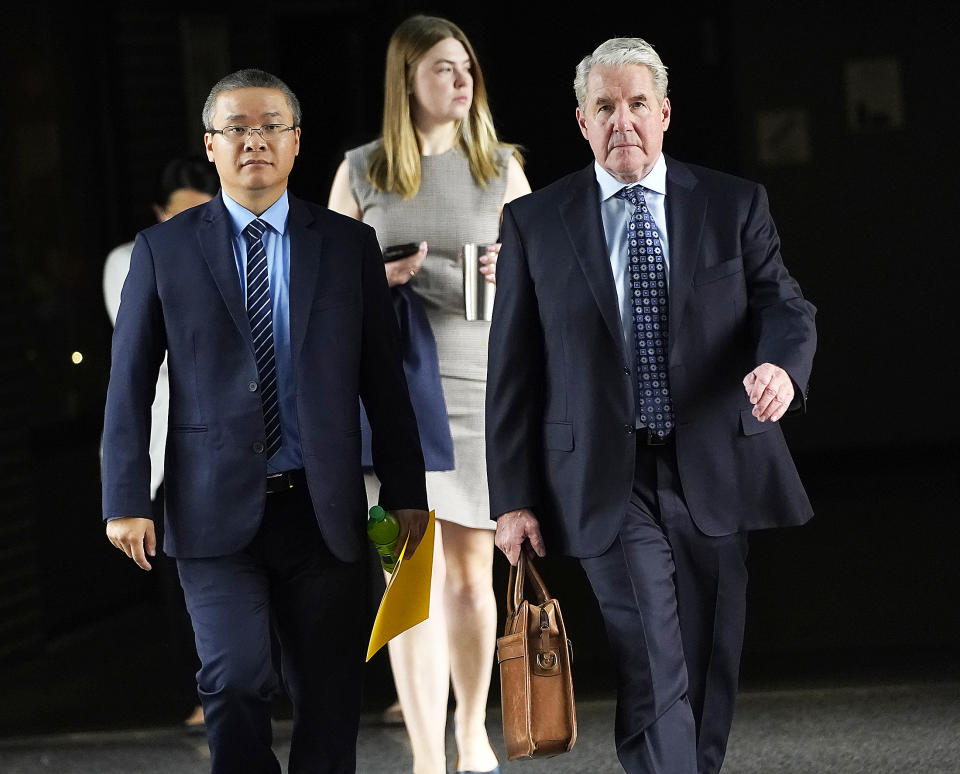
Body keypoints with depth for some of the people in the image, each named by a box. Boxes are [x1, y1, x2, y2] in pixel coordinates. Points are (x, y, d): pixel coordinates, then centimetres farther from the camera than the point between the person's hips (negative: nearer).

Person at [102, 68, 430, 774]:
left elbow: (384, 379, 8)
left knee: (329, 700, 4)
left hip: (322, 508, 1)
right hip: (216, 510, -1)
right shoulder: (164, 250, 5)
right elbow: (130, 384, 4)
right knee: (236, 683, -12)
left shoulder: (348, 245, 7)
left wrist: (406, 495, 5)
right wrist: (125, 502, -3)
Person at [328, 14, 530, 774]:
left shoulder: (500, 167, 5)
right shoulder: (362, 172, 3)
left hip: (479, 383, 1)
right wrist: (378, 277, -11)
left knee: (471, 573, 9)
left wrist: (510, 273, -14)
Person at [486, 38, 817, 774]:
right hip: (610, 482, -2)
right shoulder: (536, 223, 5)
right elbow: (512, 371, 5)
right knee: (655, 678, -13)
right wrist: (513, 497, 0)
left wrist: (781, 363, -24)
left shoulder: (735, 205, 8)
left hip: (712, 472, 2)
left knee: (710, 677, 9)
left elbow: (783, 304, 1)